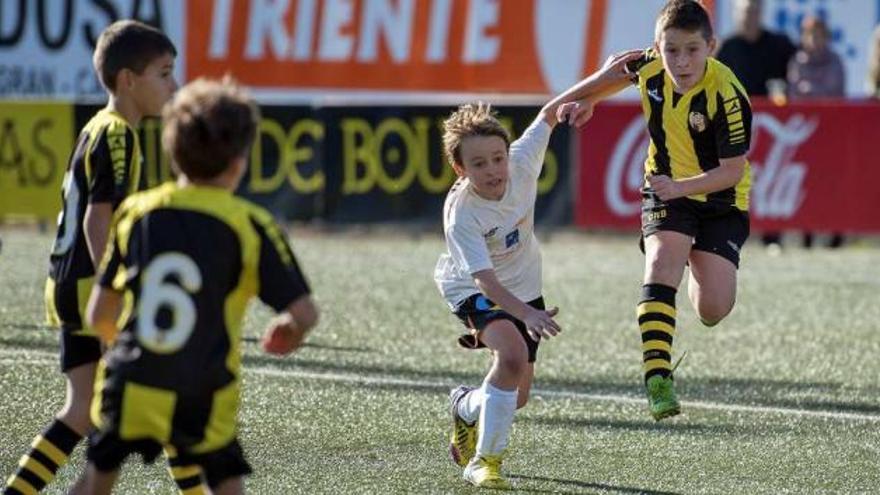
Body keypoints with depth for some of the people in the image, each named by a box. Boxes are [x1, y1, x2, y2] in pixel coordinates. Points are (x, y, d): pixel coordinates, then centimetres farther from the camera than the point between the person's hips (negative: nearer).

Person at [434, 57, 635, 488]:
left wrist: (599, 81, -19)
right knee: (512, 355, -34)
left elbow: (549, 113, -7)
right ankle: (485, 460, -22)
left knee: (517, 396, 13)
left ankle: (467, 407, 48)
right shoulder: (460, 213, -34)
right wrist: (527, 314, -55)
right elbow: (484, 278, -40)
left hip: (523, 286, 6)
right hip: (473, 290, -6)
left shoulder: (521, 163, -23)